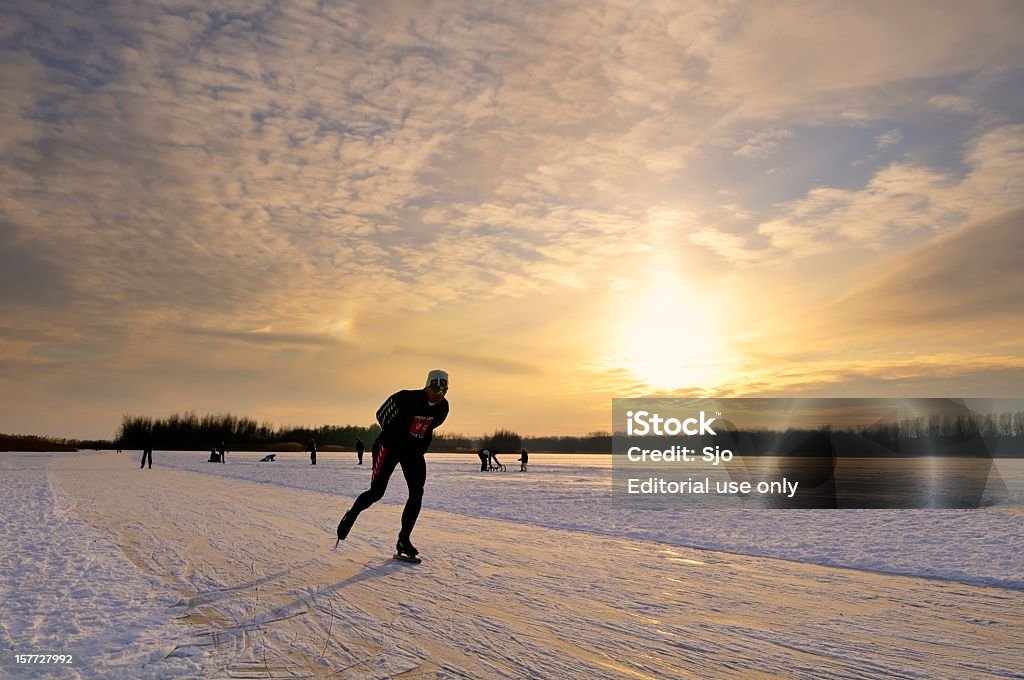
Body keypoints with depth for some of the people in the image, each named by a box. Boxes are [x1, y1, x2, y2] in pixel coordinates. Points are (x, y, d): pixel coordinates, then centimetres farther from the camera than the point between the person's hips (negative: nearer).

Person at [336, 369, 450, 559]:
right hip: (392, 446, -5)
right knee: (377, 491, -9)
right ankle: (352, 514, 20)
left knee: (416, 494, -4)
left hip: (414, 451, 5)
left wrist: (420, 448, 12)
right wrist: (394, 437, -4)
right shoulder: (407, 398, -25)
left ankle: (404, 540, 7)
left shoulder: (442, 407, -7)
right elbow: (381, 414, -11)